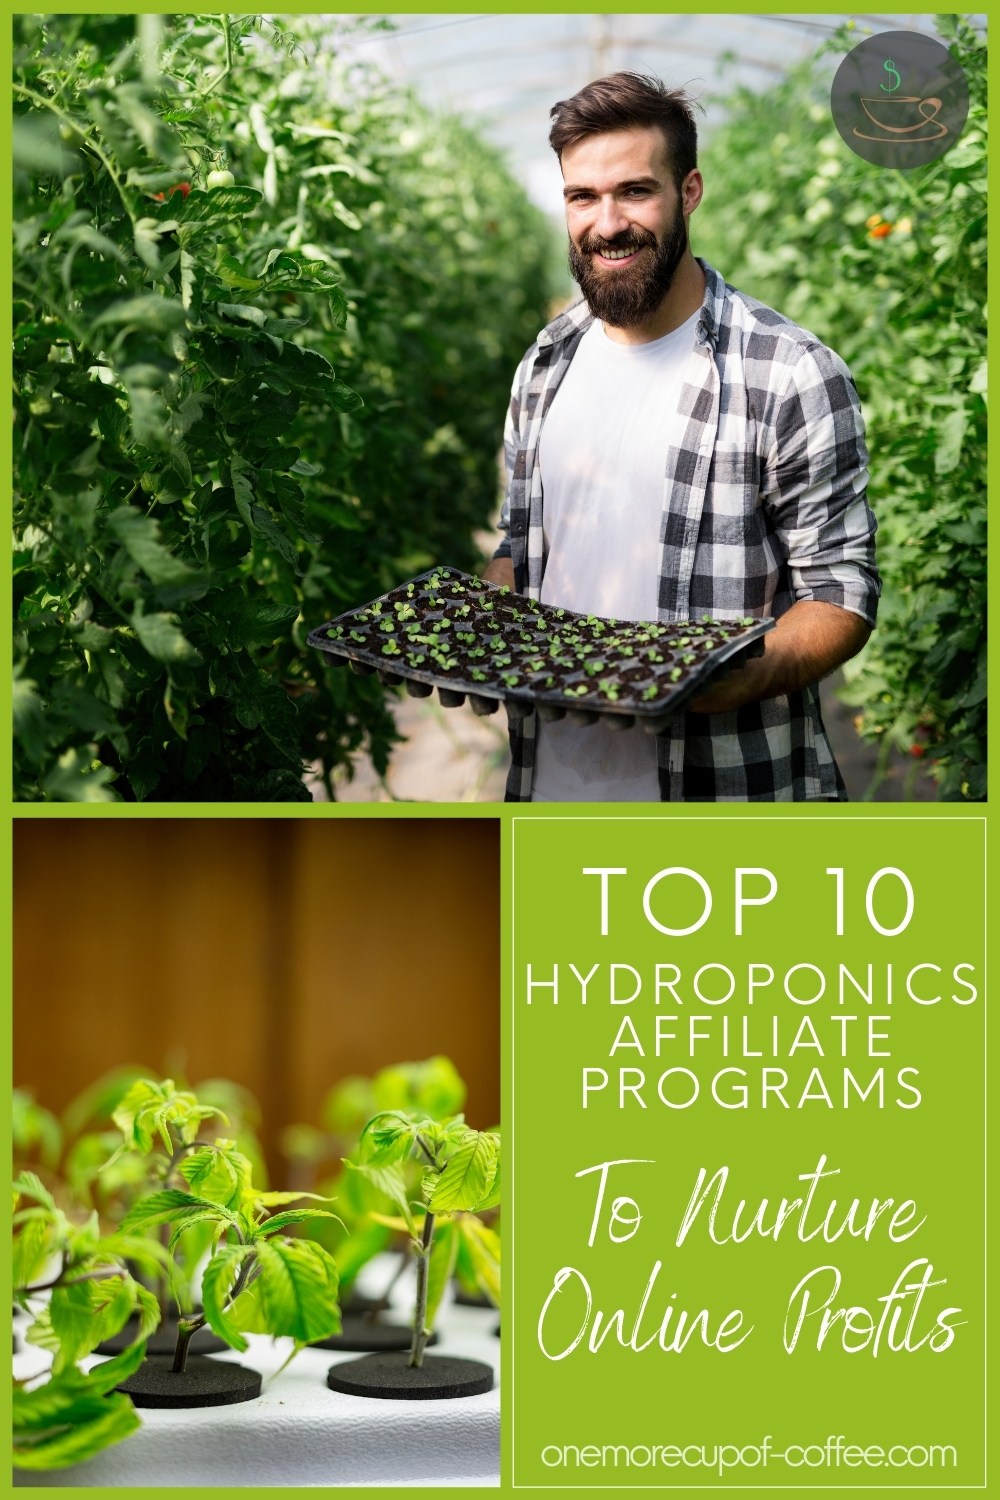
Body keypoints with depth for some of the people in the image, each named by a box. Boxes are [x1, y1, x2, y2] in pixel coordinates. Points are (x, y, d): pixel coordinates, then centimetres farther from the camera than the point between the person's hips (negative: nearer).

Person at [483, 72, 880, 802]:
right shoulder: (546, 363, 7)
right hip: (552, 770, 5)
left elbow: (841, 592, -11)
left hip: (725, 782, -5)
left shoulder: (793, 375, -12)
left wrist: (747, 676, -30)